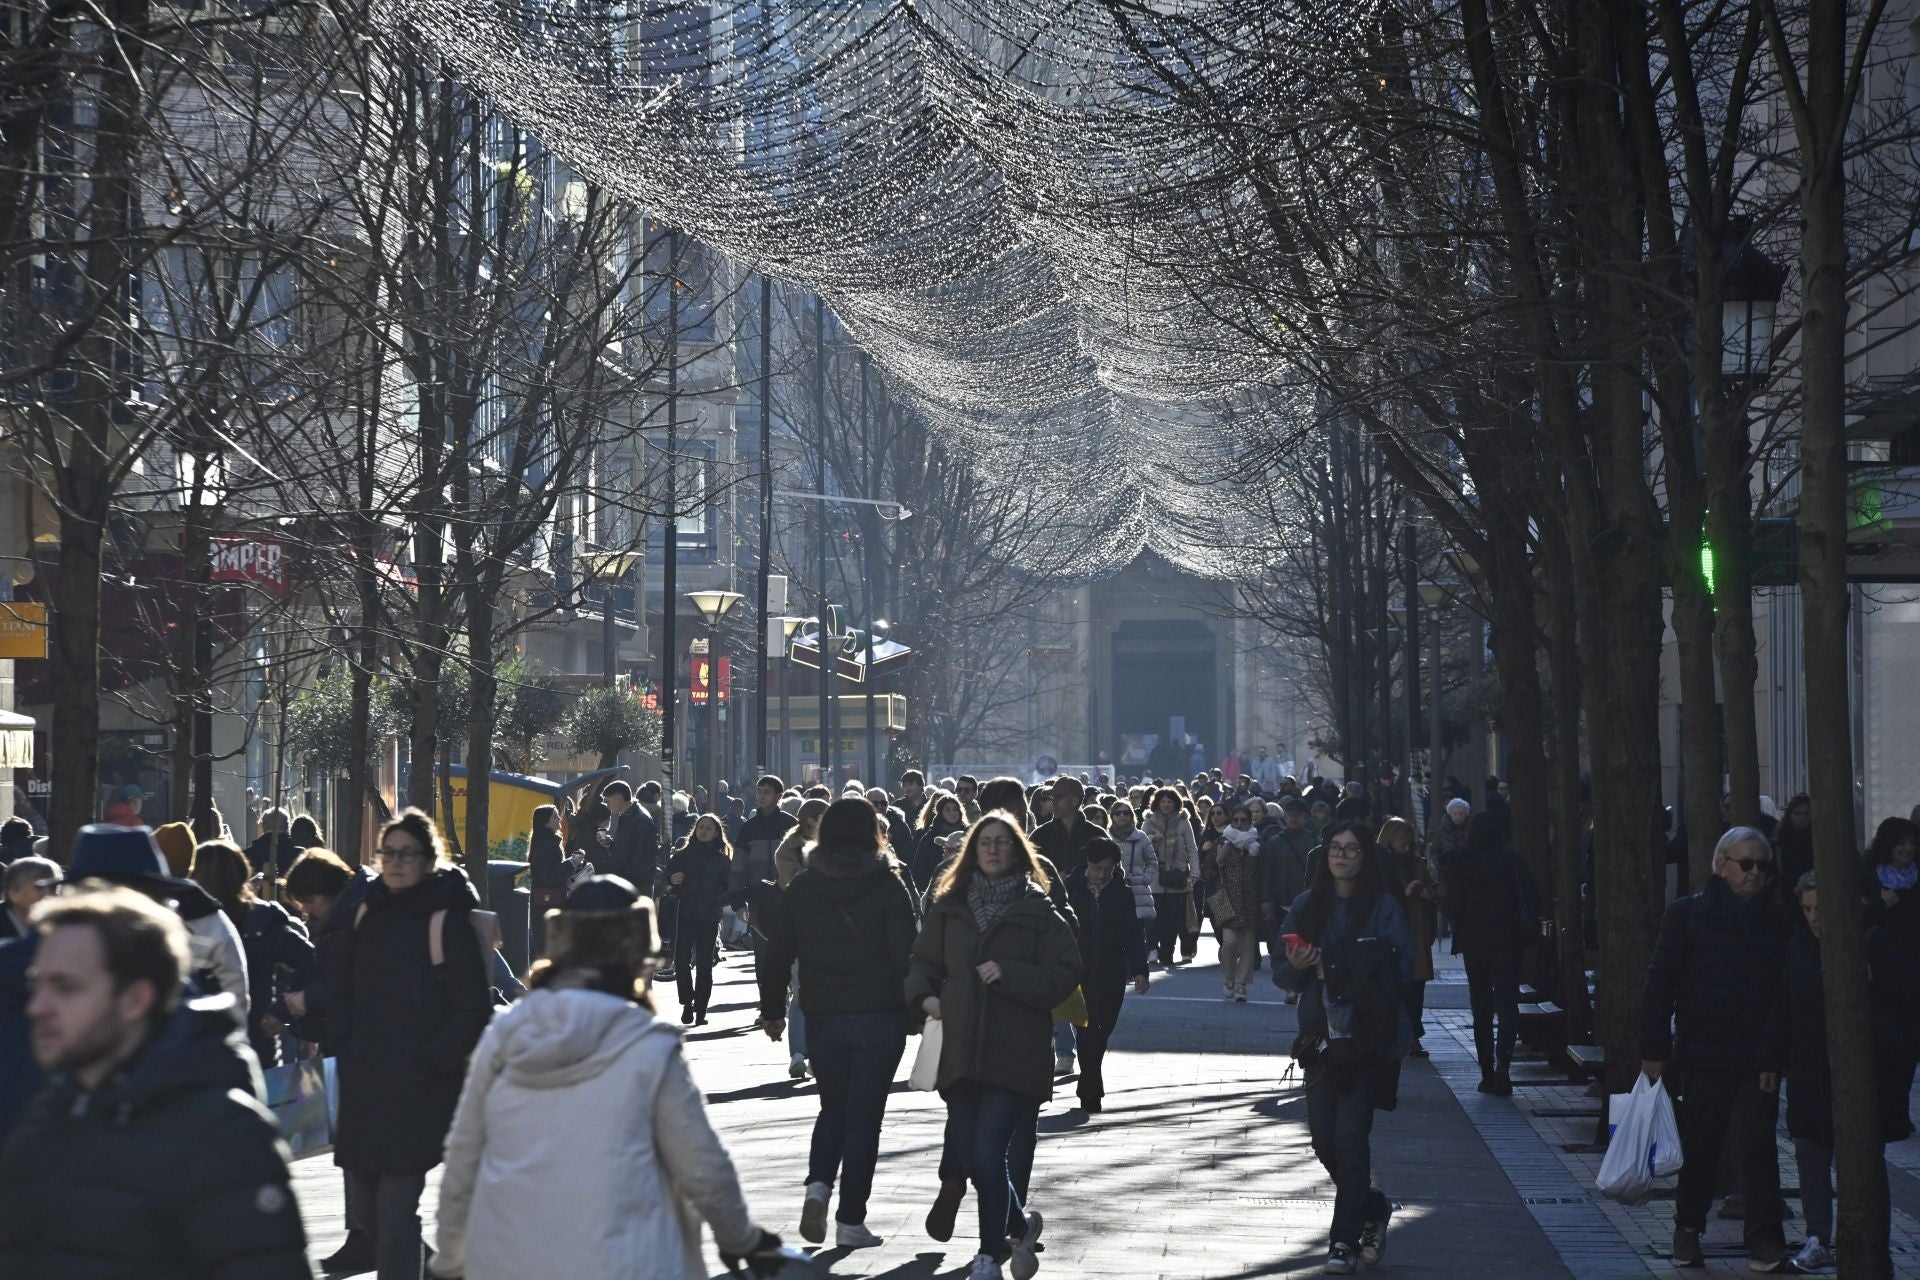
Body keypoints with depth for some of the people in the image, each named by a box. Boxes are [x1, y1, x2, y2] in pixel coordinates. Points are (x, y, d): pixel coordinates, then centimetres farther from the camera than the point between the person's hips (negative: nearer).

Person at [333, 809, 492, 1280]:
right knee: (362, 1212, 13)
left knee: (395, 1214, -9)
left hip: (417, 1094, -7)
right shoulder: (368, 913, 10)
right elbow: (340, 989, 19)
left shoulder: (448, 922, -9)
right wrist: (346, 1047, 6)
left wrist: (427, 1062, -13)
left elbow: (473, 1012, -9)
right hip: (362, 1089, 7)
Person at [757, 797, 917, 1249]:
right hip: (879, 1017, -3)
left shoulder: (802, 888, 2)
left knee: (833, 1108, 19)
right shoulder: (888, 886, -7)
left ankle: (818, 1184, -5)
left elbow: (776, 954, 5)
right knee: (863, 1117, 5)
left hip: (822, 1020, 3)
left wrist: (772, 1010, 16)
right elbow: (906, 955, -10)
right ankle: (850, 1220, 5)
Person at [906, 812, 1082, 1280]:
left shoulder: (1039, 911, -1)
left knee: (988, 1156, -12)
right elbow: (924, 962, 17)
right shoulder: (949, 906, 10)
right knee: (971, 1157, 9)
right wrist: (925, 996, -3)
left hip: (1014, 1056, -4)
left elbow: (1066, 975, -5)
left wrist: (1009, 975, -15)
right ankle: (1020, 1225, 34)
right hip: (960, 1052, 4)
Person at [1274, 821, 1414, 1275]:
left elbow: (1401, 970, -7)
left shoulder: (1384, 908, -1)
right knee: (1324, 1137, 4)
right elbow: (1283, 975, 11)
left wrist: (1340, 969, -16)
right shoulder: (1307, 906, 10)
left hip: (1369, 1037, -4)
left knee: (1351, 1135, -10)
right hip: (1323, 1034, 4)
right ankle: (1373, 1208, 29)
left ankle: (1345, 1239, -3)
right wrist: (1296, 966, -12)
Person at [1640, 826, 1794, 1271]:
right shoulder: (1687, 914, -2)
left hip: (1759, 1057, 1)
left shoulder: (1779, 920, 5)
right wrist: (1654, 1049, -4)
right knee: (1699, 1146, 10)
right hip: (1702, 1055, -1)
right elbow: (1660, 984, -1)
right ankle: (1688, 1228, 27)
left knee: (1756, 1143, -7)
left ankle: (1765, 1239, -1)